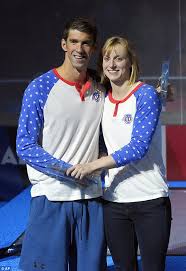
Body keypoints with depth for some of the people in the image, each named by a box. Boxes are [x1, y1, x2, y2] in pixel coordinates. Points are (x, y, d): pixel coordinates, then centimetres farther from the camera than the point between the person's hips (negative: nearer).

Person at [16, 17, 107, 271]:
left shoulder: (101, 92, 10)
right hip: (51, 198, -4)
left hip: (91, 198, 5)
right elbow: (25, 146, -6)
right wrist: (68, 171, -16)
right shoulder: (40, 88, -3)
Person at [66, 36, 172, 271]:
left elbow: (138, 147, -17)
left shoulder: (146, 94, -8)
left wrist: (92, 165, -19)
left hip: (149, 200, -5)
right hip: (114, 201, 5)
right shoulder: (103, 100, 8)